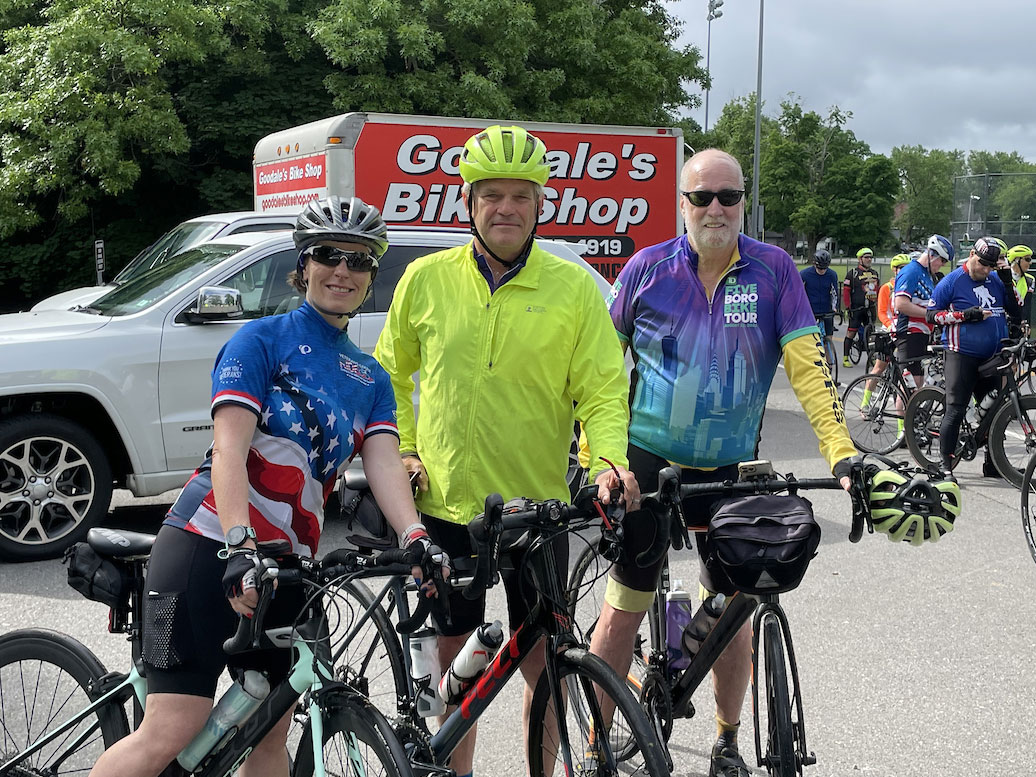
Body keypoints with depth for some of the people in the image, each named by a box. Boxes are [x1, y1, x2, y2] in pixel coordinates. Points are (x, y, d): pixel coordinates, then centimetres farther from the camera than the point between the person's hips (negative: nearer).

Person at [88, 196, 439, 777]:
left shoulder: (371, 378, 16)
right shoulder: (264, 339, 0)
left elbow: (384, 462, 0)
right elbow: (229, 450, -12)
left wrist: (415, 537, -19)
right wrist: (240, 548, -26)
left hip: (287, 566, 6)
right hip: (212, 545, -6)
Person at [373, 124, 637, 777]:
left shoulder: (573, 287, -3)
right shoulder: (425, 279, 1)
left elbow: (603, 389, -3)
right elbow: (391, 374, 13)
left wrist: (610, 459, -20)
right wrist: (402, 450, 4)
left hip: (538, 503, -1)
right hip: (444, 502, 1)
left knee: (542, 661, 9)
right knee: (455, 656, 12)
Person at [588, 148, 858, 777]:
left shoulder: (773, 270, -4)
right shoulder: (648, 268, -4)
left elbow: (809, 365, -10)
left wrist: (844, 456, -20)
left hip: (731, 471, 1)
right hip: (646, 463, -1)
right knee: (625, 606, 1)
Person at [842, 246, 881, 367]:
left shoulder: (875, 273, 15)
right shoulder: (852, 273, -3)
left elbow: (878, 291, 23)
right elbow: (845, 291, -6)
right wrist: (847, 307, -10)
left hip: (870, 309, 5)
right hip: (856, 309, -5)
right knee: (851, 333, -4)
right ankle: (845, 358, 2)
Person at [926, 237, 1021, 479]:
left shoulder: (995, 280, 10)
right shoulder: (952, 282, -4)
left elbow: (1016, 311, 10)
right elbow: (931, 314, -5)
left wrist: (1008, 282, -3)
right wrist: (965, 315, -17)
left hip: (992, 358, 5)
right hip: (962, 357, -5)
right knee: (955, 412, -7)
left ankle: (992, 464, 21)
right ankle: (945, 466, -1)